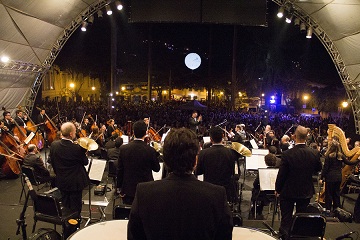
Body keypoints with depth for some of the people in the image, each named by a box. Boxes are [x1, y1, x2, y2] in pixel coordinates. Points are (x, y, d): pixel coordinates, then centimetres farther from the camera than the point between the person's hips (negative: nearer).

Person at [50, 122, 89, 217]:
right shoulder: (77, 148, -27)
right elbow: (85, 162, -12)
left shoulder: (54, 145, -10)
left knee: (65, 206, 23)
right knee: (75, 208, 11)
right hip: (75, 182, -5)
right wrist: (84, 152, 4)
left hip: (61, 181, 5)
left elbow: (53, 162, 2)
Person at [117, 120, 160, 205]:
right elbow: (156, 168, -1)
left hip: (128, 190, 2)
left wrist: (119, 188, 10)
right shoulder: (151, 150, -16)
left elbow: (120, 170, -1)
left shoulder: (123, 149, -8)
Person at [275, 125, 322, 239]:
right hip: (306, 192, 3)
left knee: (286, 220, 11)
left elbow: (281, 174, -15)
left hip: (288, 192, -3)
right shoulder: (315, 153, -15)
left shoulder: (287, 154, -24)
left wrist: (277, 189, 0)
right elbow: (318, 169, 5)